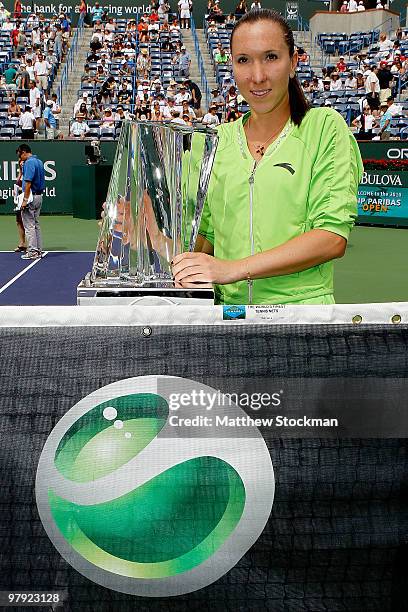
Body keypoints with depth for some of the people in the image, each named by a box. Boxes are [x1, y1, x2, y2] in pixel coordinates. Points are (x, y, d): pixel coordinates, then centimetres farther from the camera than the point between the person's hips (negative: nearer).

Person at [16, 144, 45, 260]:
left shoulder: (29, 162, -15)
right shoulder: (39, 162, 13)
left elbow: (28, 183, -21)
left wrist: (25, 200, -20)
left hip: (31, 197, -9)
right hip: (39, 196, 9)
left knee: (29, 225, -5)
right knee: (36, 224, 13)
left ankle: (32, 251, -3)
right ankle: (38, 250, 15)